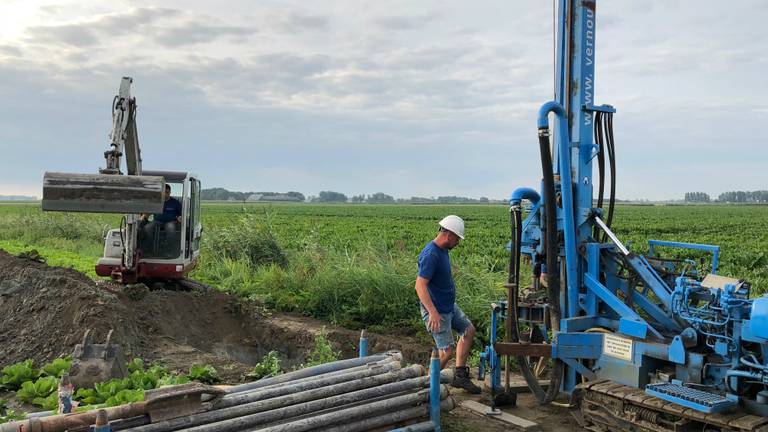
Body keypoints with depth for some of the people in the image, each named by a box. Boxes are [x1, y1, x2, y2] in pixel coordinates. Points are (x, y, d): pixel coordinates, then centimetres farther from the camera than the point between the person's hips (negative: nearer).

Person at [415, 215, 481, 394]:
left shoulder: (442, 250, 7)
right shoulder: (430, 254, -24)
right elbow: (420, 286, -31)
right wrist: (433, 312, -36)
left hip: (450, 305, 10)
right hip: (437, 311, -10)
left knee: (469, 330, 16)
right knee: (446, 351, -5)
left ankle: (460, 375, 22)